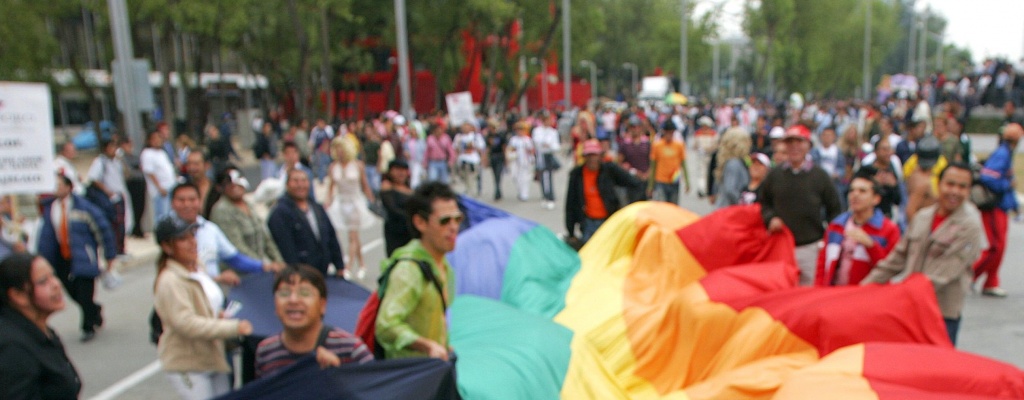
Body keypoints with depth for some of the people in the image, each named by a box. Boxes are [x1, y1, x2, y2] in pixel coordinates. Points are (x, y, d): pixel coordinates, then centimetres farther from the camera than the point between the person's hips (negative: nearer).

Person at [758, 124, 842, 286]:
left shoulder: (820, 175, 0)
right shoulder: (775, 174, 4)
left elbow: (834, 209, 6)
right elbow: (763, 203, 14)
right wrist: (770, 218, -5)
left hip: (811, 247, -1)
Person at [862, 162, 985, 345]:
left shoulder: (970, 225, -10)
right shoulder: (922, 216, 9)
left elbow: (946, 270, -18)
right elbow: (899, 255, 14)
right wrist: (870, 282, 9)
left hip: (944, 311, -5)